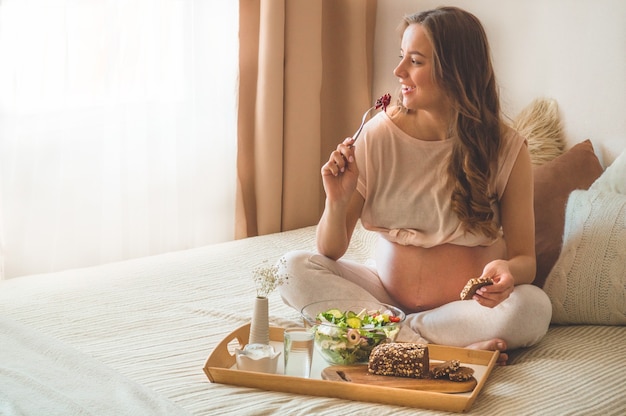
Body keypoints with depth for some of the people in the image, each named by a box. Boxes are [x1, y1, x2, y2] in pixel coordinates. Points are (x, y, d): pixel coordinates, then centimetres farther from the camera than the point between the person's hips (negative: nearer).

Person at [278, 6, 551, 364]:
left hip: (467, 303, -2)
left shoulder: (507, 148, -10)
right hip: (387, 291, 3)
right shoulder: (380, 133, -7)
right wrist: (337, 202, -24)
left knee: (534, 308, -32)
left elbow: (525, 259, -7)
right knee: (294, 268, -20)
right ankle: (437, 347, -25)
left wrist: (507, 271, -31)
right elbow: (331, 252, -2)